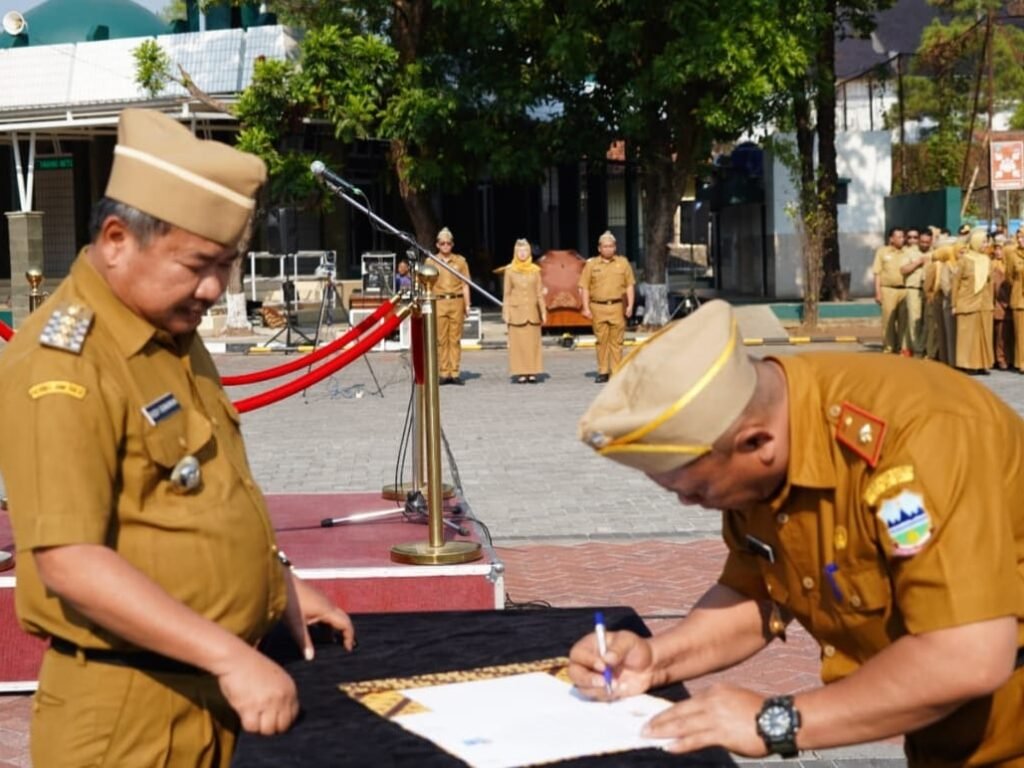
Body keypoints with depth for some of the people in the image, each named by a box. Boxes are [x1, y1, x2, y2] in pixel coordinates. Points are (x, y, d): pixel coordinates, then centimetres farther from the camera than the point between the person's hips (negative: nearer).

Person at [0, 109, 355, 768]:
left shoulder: (175, 335, 10)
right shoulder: (63, 363, -20)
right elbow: (70, 561, -27)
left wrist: (280, 582, 18)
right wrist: (230, 655, -29)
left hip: (213, 686, 9)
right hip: (130, 709, -9)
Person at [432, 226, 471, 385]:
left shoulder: (460, 261, 11)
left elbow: (465, 285, 11)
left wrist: (467, 305, 4)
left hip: (457, 302, 0)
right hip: (439, 302, 0)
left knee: (455, 338, -1)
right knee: (441, 339, -2)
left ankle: (455, 373, 2)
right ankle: (443, 373, 1)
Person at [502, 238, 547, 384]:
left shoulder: (535, 270, 6)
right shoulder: (510, 270, 2)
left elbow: (540, 292, 8)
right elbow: (506, 293, 3)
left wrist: (543, 311, 5)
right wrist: (505, 312, -2)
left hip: (532, 310, 1)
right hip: (516, 310, -1)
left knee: (533, 341, 0)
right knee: (518, 342, -4)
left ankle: (532, 373, 4)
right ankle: (520, 373, -2)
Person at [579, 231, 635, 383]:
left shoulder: (623, 262, 10)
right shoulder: (591, 264, 7)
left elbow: (630, 285, 10)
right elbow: (584, 288, 5)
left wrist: (630, 305, 0)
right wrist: (586, 308, -3)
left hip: (617, 307, 0)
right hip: (598, 307, 0)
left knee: (616, 340, -1)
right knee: (602, 341, 1)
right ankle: (603, 372, 7)